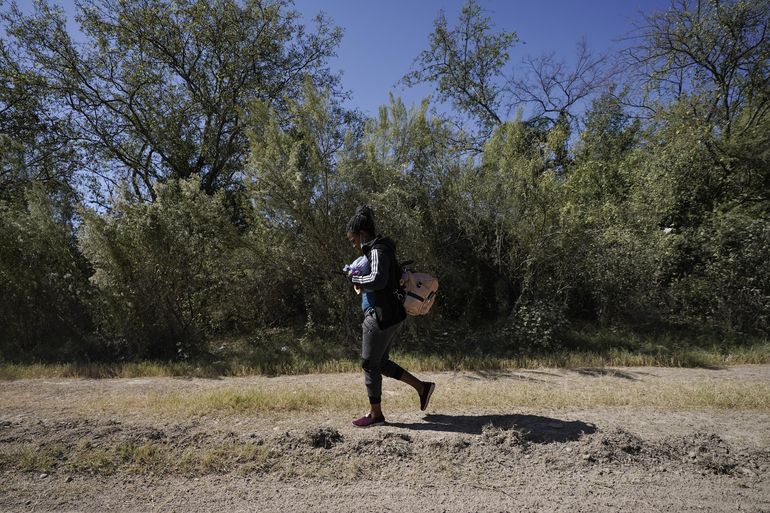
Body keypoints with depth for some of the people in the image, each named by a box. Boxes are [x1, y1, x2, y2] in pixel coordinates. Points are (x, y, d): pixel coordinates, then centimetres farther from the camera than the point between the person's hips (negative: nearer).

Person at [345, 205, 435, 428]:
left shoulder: (378, 251, -15)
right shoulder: (377, 249, 15)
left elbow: (377, 280, -31)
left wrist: (355, 279, -14)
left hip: (381, 317, -10)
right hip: (391, 317, 10)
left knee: (370, 364, 3)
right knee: (380, 362, 19)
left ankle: (376, 414, 16)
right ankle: (422, 387, 21)